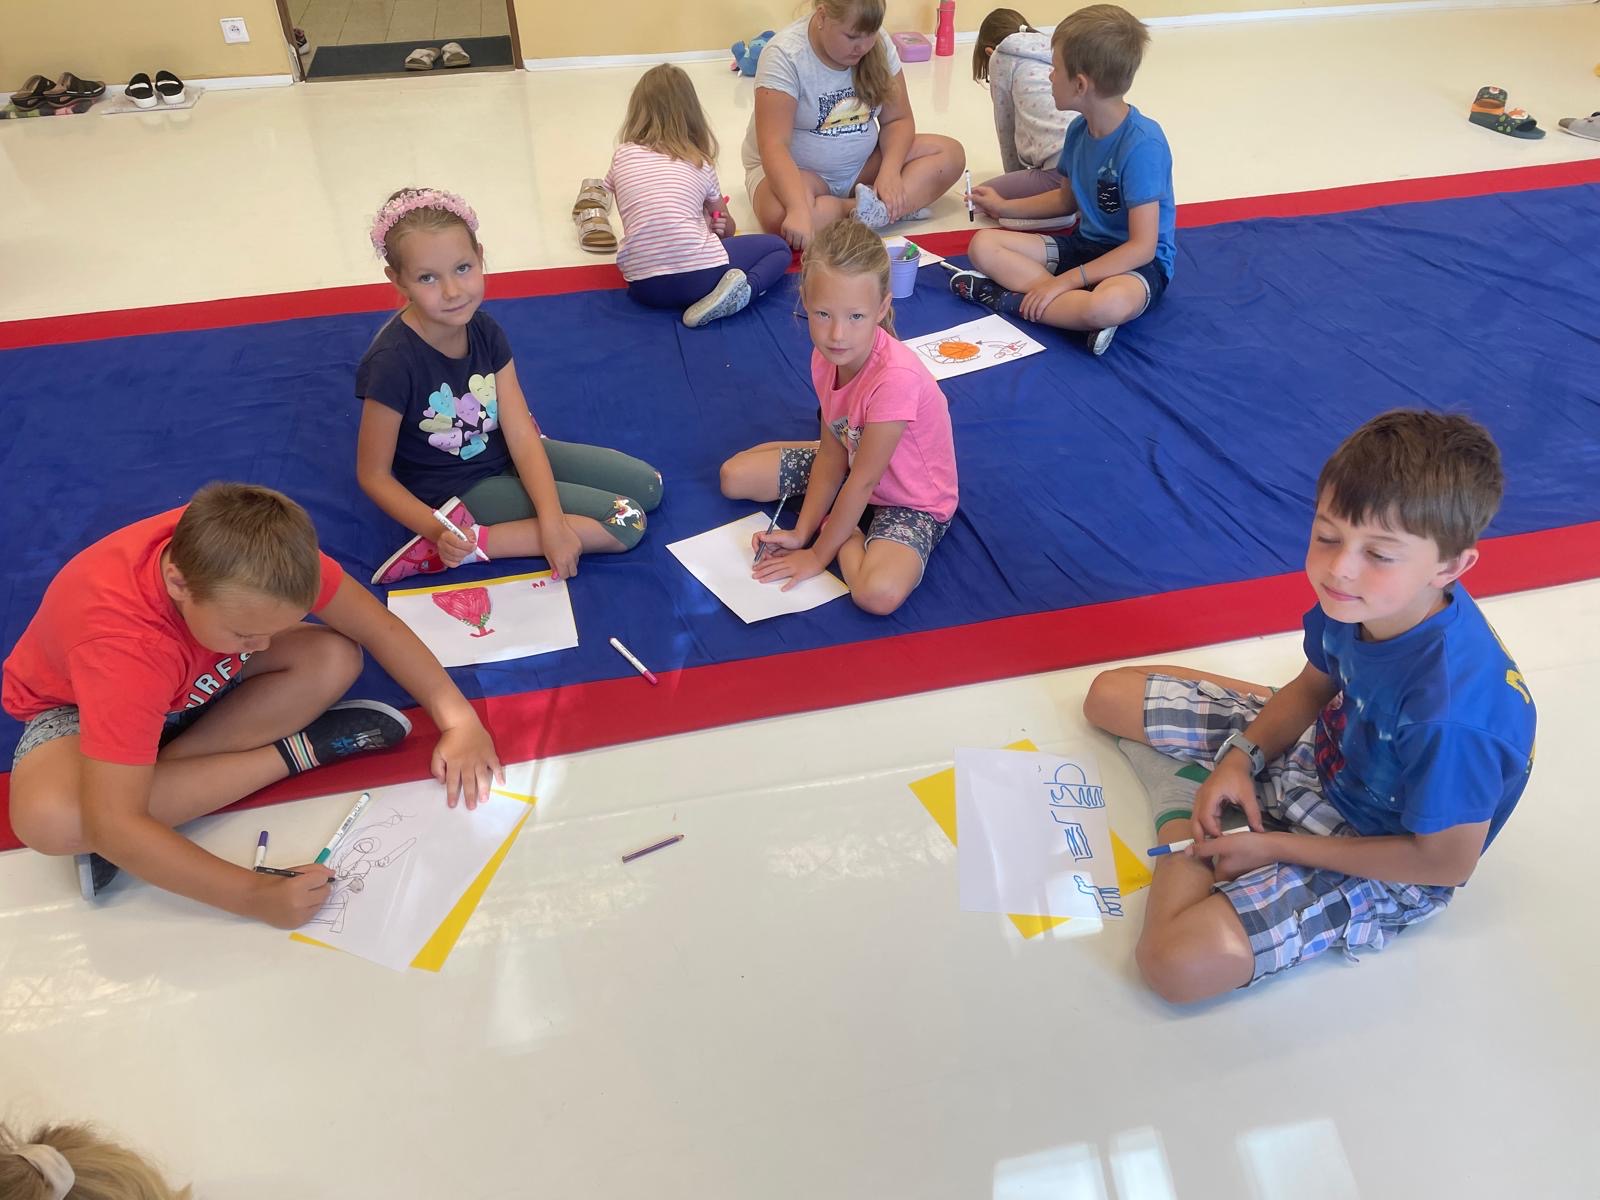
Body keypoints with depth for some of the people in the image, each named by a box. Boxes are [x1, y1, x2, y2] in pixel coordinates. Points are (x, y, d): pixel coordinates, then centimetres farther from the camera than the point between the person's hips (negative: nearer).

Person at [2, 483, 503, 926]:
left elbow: (377, 626, -20)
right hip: (79, 703, -3)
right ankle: (292, 752, -21)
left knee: (335, 659, -22)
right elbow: (112, 823, -43)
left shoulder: (250, 554, -31)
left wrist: (460, 720, -27)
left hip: (195, 682, 4)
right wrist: (254, 894, -47)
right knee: (51, 818, -37)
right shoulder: (122, 641, -43)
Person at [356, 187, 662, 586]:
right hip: (459, 489, -7)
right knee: (626, 522, -14)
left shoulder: (484, 330, -11)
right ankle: (458, 543, -16)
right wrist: (436, 531, -33)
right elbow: (373, 475, -19)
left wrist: (552, 522, -25)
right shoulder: (393, 362, -28)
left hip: (500, 452, 7)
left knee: (648, 487, 11)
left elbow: (521, 434, -15)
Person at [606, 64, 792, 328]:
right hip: (699, 275, -2)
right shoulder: (700, 163, 12)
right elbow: (727, 228, 27)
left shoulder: (621, 157, 12)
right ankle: (744, 289, -8)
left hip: (644, 286, 2)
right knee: (779, 248, 22)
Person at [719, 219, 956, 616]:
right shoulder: (827, 355, -13)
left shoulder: (895, 376, -36)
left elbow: (862, 482, -27)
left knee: (879, 592, -35)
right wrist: (801, 532, -11)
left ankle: (847, 536, -4)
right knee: (734, 477, 4)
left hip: (911, 501, -7)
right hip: (853, 462, 7)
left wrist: (818, 554, -18)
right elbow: (832, 454, -6)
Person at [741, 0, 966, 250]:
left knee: (951, 153, -10)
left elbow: (897, 119, -2)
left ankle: (872, 209, -27)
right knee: (780, 216, -39)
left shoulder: (878, 43, -7)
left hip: (861, 164, 5)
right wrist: (799, 209, -45)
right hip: (795, 168, -5)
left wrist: (890, 171, -23)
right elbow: (774, 146, -29)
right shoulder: (785, 55, -22)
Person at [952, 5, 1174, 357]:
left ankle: (1008, 298, -23)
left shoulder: (1142, 145, -23)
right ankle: (1074, 305, -22)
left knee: (1109, 306, -44)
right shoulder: (1078, 131, 0)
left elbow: (1142, 247, -26)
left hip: (1138, 263, -8)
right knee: (983, 244, -7)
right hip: (1087, 244, 8)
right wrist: (1006, 207, 18)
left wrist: (1065, 281, -29)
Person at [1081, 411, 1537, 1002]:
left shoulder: (1450, 709, -39)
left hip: (1384, 858, -6)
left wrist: (1276, 848, -20)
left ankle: (1180, 825, -2)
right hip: (1322, 747, 6)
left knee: (1179, 962, -26)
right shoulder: (1358, 598, -20)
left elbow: (1446, 861, -24)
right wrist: (1241, 756, -13)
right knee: (1109, 694, 5)